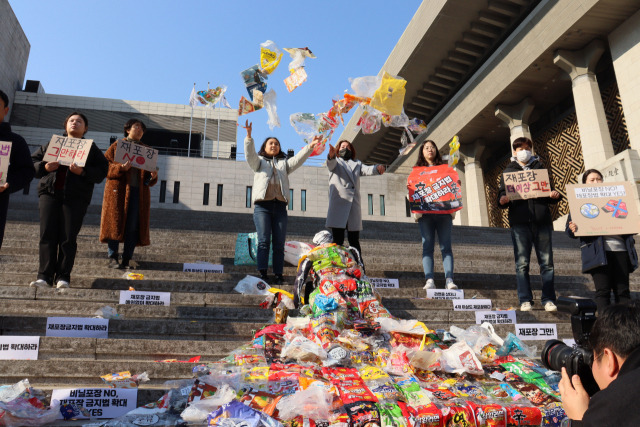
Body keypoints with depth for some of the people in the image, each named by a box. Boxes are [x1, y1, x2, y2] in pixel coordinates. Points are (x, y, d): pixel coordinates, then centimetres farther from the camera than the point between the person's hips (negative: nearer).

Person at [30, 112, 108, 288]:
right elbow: (33, 161, 19)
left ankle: (63, 277, 1)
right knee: (47, 236, -4)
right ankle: (44, 276, -1)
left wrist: (83, 172, -15)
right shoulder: (52, 144, 21)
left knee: (68, 238, -4)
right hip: (50, 193, 2)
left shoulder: (91, 149, 13)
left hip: (76, 197, -2)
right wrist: (44, 167, -2)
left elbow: (101, 172, 2)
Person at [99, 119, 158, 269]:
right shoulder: (117, 145, 10)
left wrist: (153, 176, -6)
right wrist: (120, 168, -18)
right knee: (115, 223, -5)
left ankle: (127, 260, 6)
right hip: (118, 190, -3)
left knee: (133, 226, 0)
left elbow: (150, 178, 18)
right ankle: (113, 258, 3)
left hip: (138, 191, 3)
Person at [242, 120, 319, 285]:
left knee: (279, 243, -2)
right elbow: (250, 154, 0)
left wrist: (310, 147, -4)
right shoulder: (259, 162, 19)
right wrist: (249, 135, -14)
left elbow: (298, 159, 11)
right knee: (264, 241, -11)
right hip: (262, 205, -2)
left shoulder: (284, 163, 26)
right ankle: (263, 274, -12)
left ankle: (278, 275, -1)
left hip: (280, 206, 2)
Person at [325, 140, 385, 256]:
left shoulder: (357, 163, 26)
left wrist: (377, 168, -17)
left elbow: (367, 170, 6)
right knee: (338, 240, -7)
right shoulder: (335, 162, 17)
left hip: (354, 204, 3)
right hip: (338, 204, -3)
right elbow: (331, 164, -7)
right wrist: (331, 156, -31)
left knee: (354, 241, 3)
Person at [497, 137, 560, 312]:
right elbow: (502, 193, 10)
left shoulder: (540, 168, 20)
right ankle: (525, 300, 2)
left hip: (542, 220, 1)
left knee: (546, 262, 0)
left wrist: (554, 195, -3)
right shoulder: (508, 171, 17)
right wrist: (502, 200, -13)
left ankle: (548, 299, 6)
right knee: (522, 263, -2)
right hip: (520, 221, -1)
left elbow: (549, 196, 20)